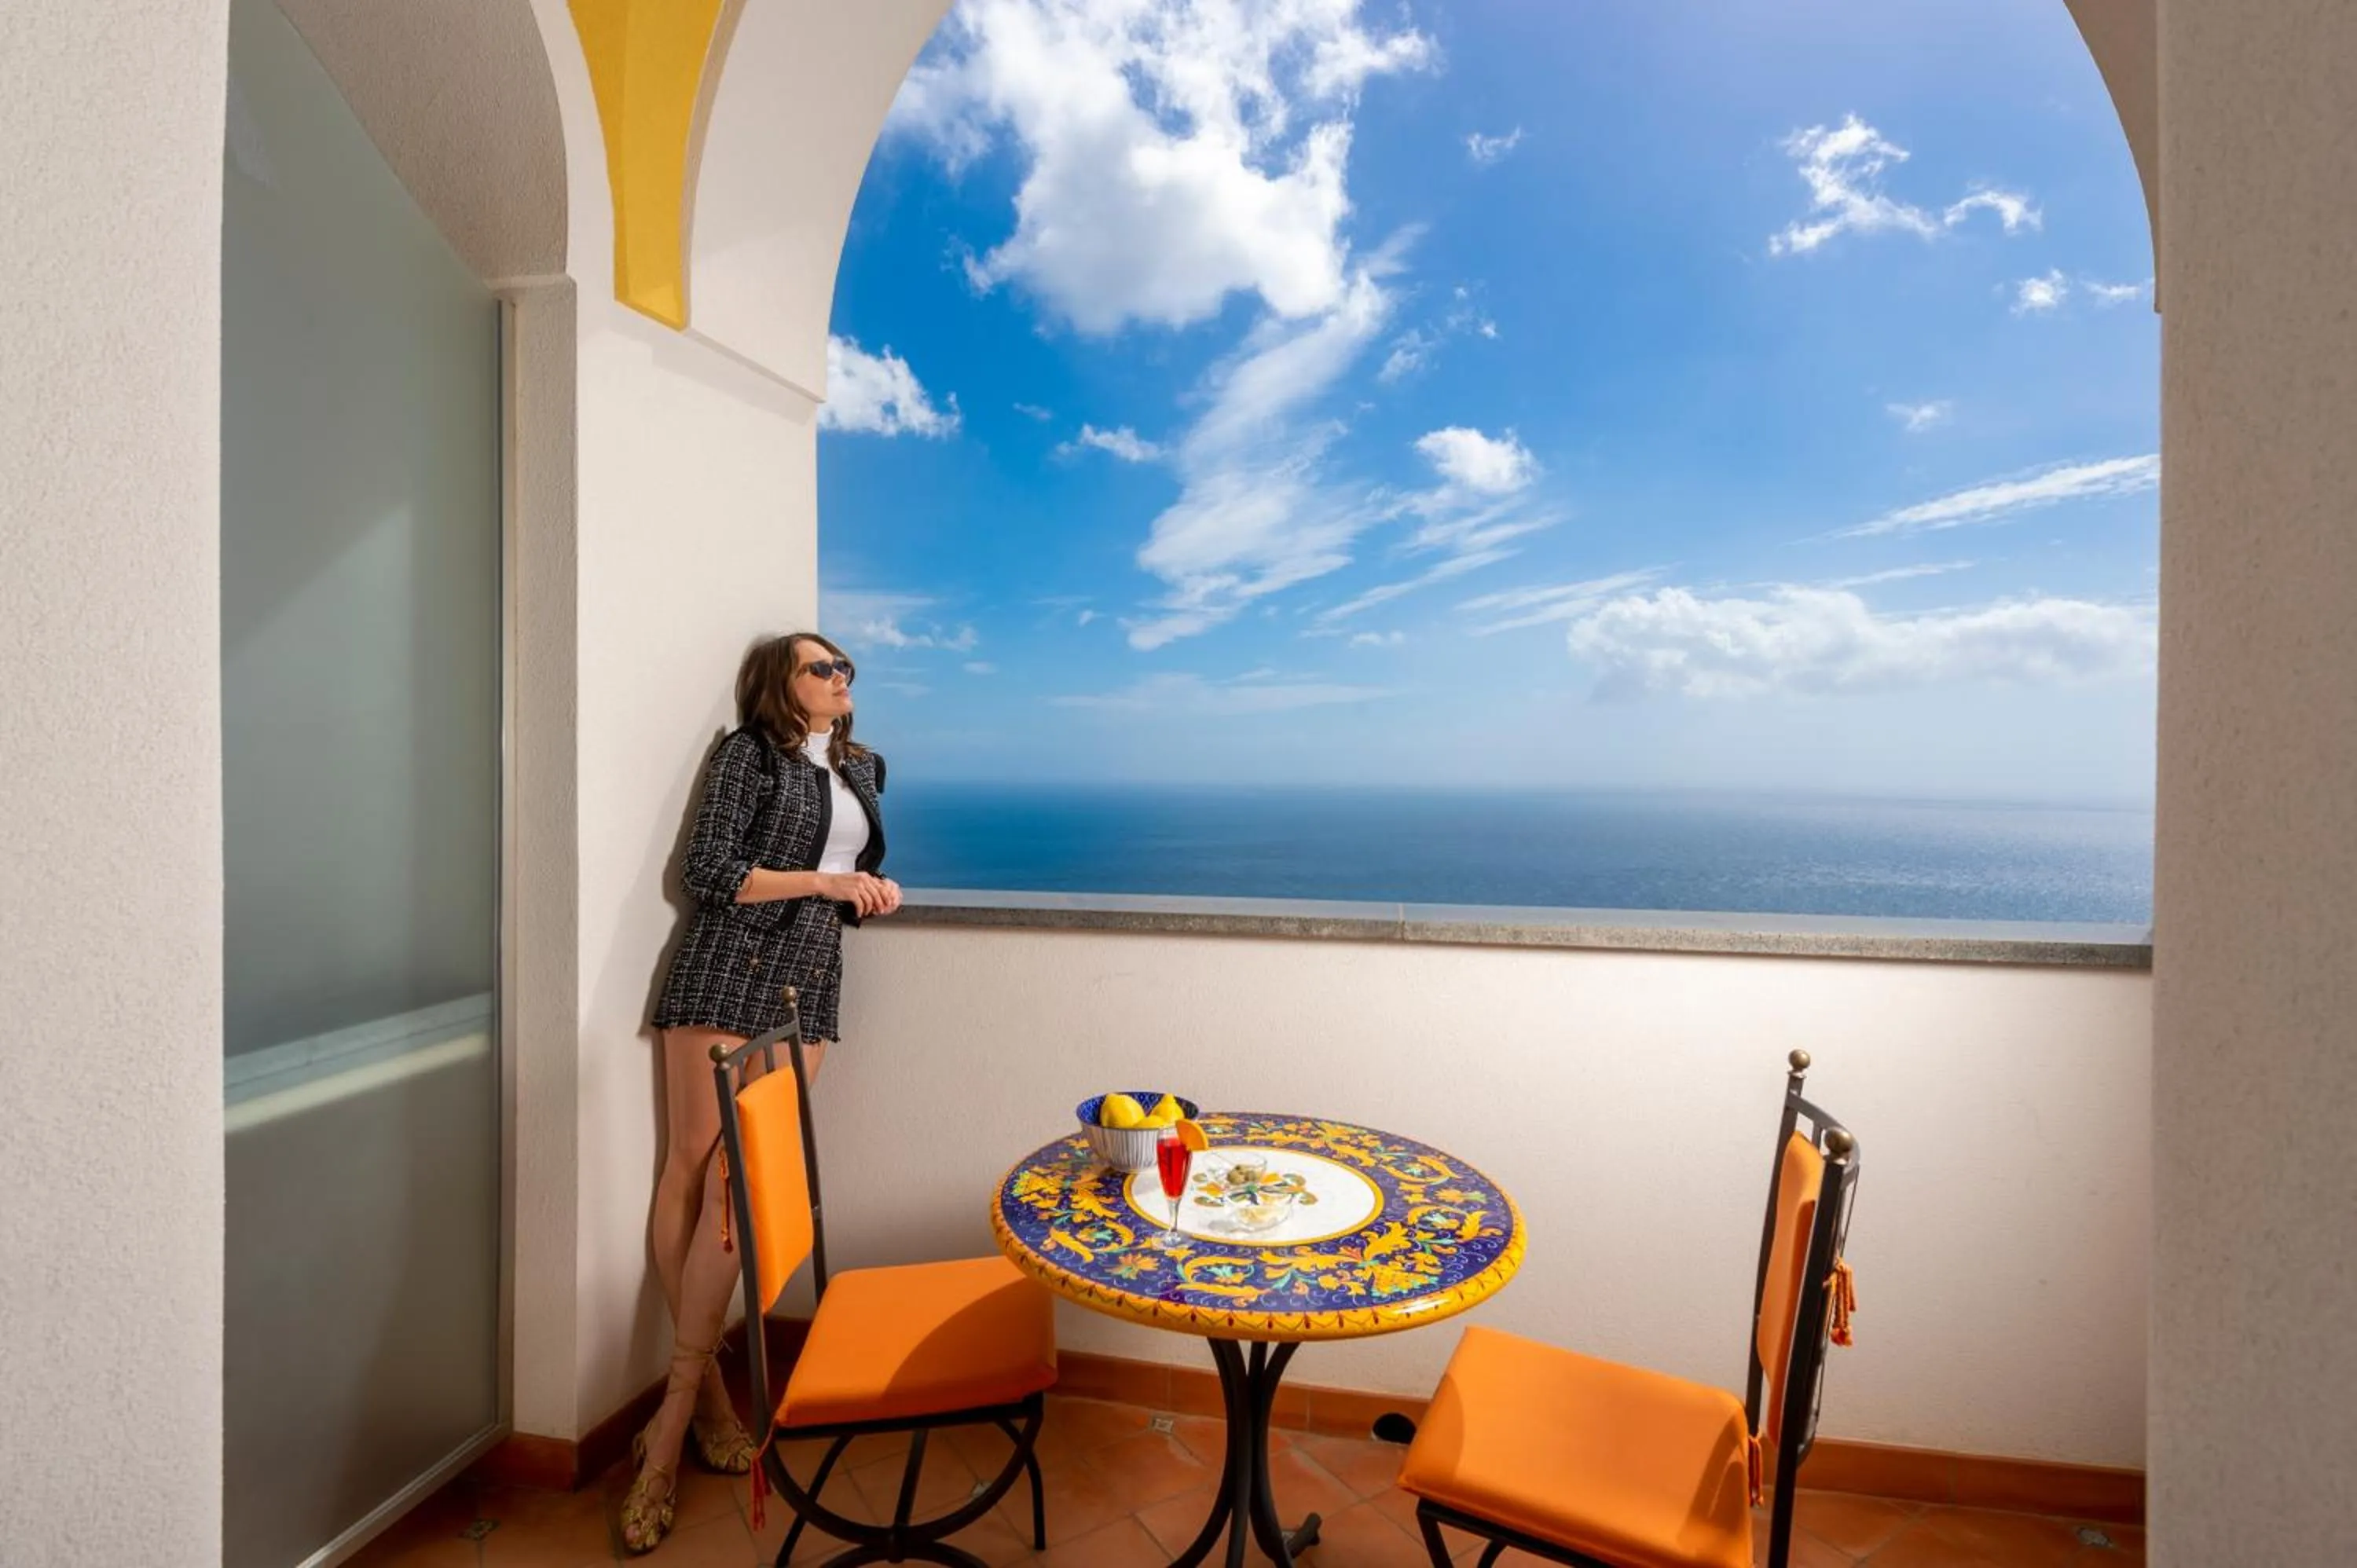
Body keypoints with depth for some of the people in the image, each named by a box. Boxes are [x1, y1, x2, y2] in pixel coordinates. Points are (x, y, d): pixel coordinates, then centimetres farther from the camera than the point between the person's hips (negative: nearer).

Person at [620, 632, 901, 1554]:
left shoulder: (862, 768, 19)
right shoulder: (748, 752, 0)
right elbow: (707, 872, -8)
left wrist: (875, 890, 6)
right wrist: (822, 882, -11)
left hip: (806, 988, 4)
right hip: (725, 975, -4)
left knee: (736, 1187, 0)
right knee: (691, 1172, 0)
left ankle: (675, 1417, 8)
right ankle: (704, 1390, 13)